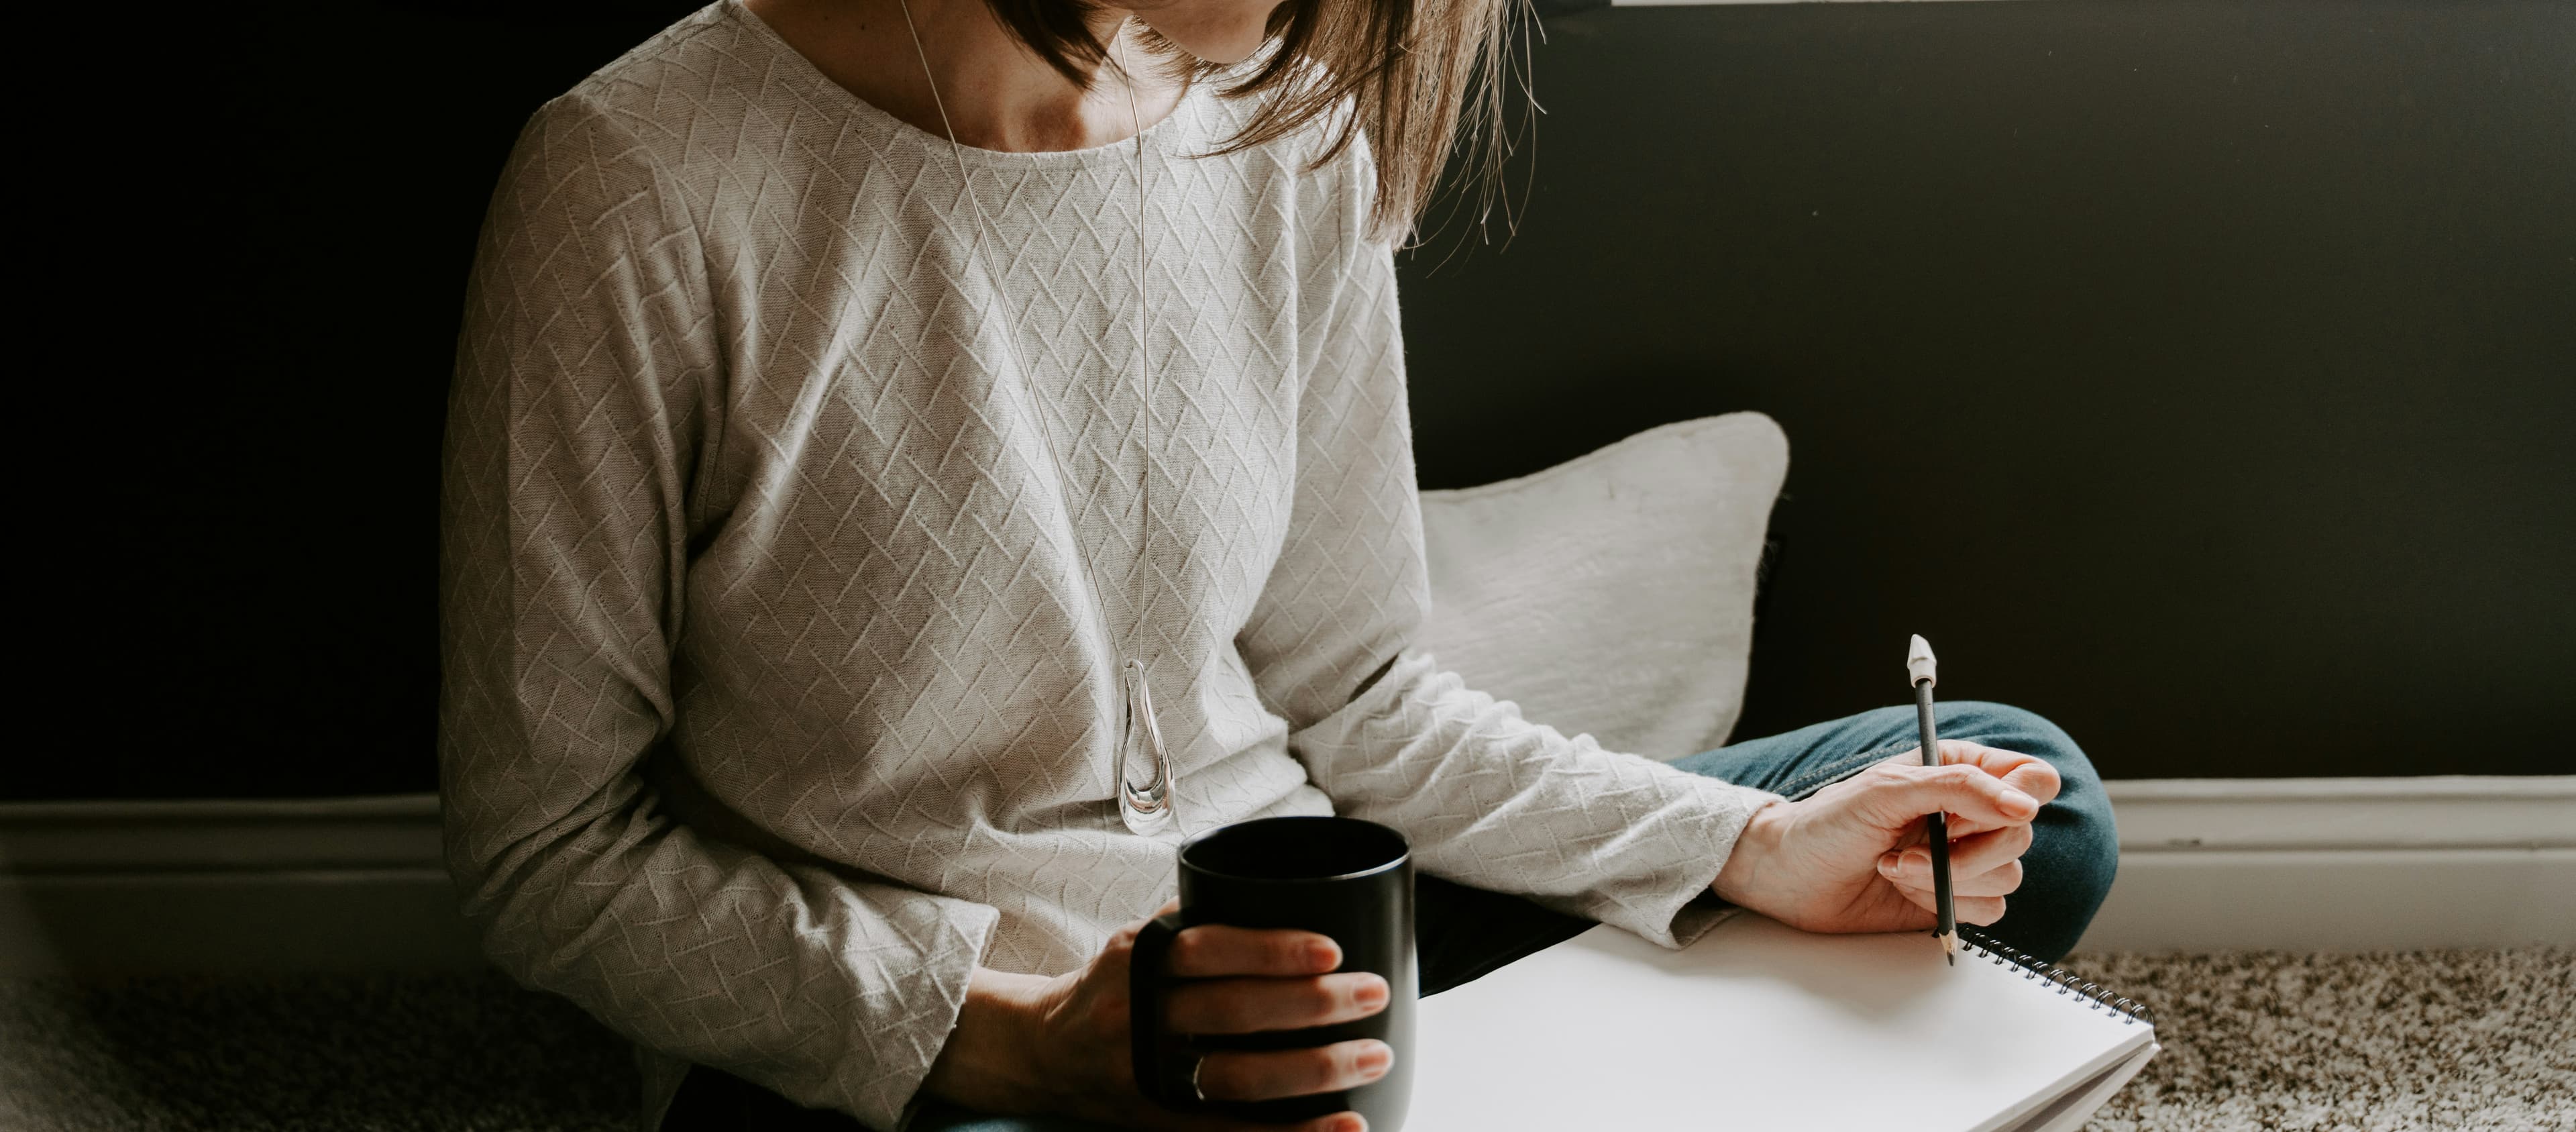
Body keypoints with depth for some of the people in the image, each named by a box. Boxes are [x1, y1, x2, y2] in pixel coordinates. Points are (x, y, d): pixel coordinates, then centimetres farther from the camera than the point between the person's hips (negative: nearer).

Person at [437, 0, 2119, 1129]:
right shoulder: (643, 191, -18)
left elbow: (1345, 688, 7)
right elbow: (548, 853, -11)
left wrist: (1753, 852, -6)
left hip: (1283, 946, 6)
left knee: (2033, 806, 4)